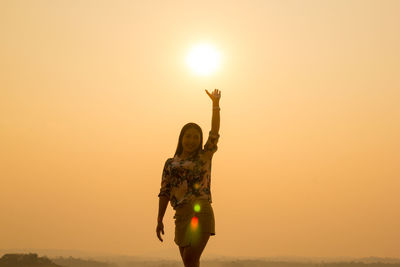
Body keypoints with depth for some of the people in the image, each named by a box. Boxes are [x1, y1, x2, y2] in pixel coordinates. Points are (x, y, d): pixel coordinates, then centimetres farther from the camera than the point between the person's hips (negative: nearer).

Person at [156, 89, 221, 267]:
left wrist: (215, 103, -8)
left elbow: (214, 133, -3)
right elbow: (164, 192, 13)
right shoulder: (170, 163, 16)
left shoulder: (204, 157, 9)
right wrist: (159, 220, 6)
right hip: (181, 216, 4)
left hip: (201, 212, -4)